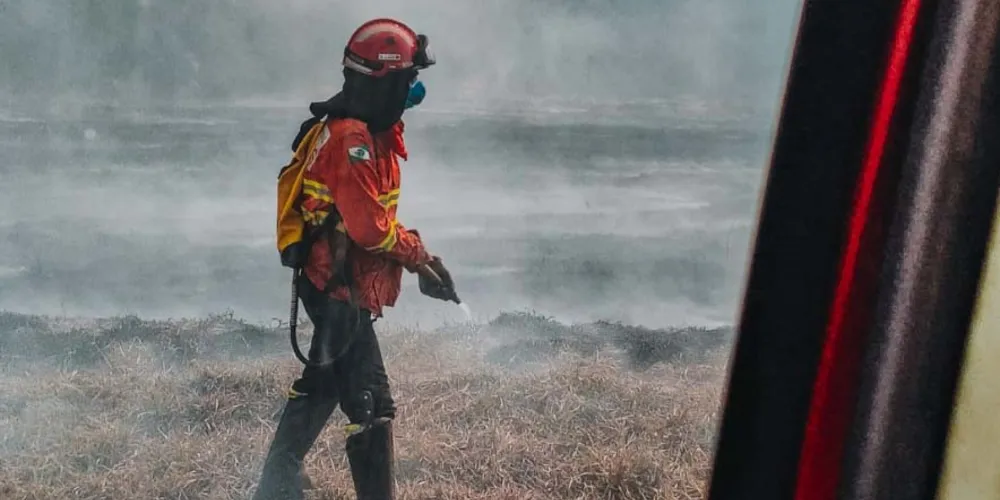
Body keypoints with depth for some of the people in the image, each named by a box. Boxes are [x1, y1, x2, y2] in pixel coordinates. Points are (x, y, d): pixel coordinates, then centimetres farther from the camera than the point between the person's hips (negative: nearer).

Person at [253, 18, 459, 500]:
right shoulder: (352, 139, -22)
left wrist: (418, 255, 2)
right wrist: (418, 255, -9)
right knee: (372, 406, -5)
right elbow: (368, 228, -25)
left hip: (332, 284, 11)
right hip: (341, 288, -11)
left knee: (322, 383, 25)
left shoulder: (371, 133, 11)